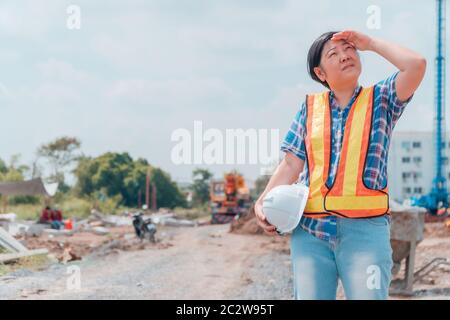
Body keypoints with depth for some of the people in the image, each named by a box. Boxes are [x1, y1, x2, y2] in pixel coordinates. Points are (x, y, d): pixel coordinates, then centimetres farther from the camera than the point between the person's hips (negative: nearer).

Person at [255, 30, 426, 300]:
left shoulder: (381, 99, 10)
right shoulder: (310, 107, 15)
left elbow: (417, 64, -8)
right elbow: (291, 164, 10)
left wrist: (370, 43, 4)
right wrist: (264, 202, -5)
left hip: (365, 228, -2)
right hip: (310, 229, 2)